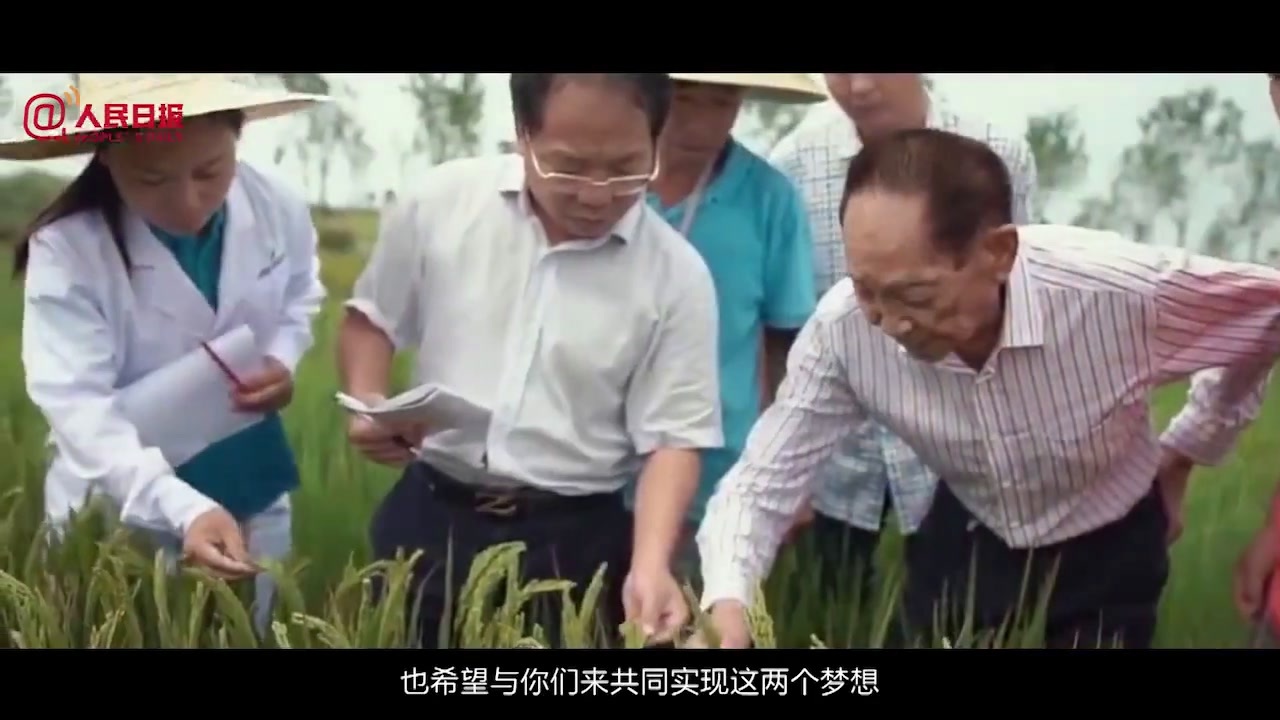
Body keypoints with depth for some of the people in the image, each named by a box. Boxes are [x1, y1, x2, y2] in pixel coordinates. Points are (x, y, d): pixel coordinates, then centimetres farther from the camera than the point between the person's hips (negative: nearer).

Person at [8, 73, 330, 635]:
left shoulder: (279, 212, -13)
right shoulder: (66, 249, -24)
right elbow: (79, 410, -31)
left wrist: (283, 359, -11)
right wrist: (185, 510, -44)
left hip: (254, 498, 4)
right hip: (119, 515, -3)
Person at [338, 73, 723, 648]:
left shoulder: (677, 276, -8)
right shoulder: (439, 203, -4)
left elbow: (673, 438, -7)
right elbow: (373, 318, 9)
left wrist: (649, 566, -21)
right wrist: (367, 404, -10)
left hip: (573, 540, -1)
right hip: (430, 517, 2)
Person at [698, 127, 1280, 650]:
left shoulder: (1124, 293, -33)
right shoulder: (844, 328, -27)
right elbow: (763, 483, -17)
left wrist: (1185, 448, -3)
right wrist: (727, 601, -37)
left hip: (1106, 558, -2)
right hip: (961, 549, 2)